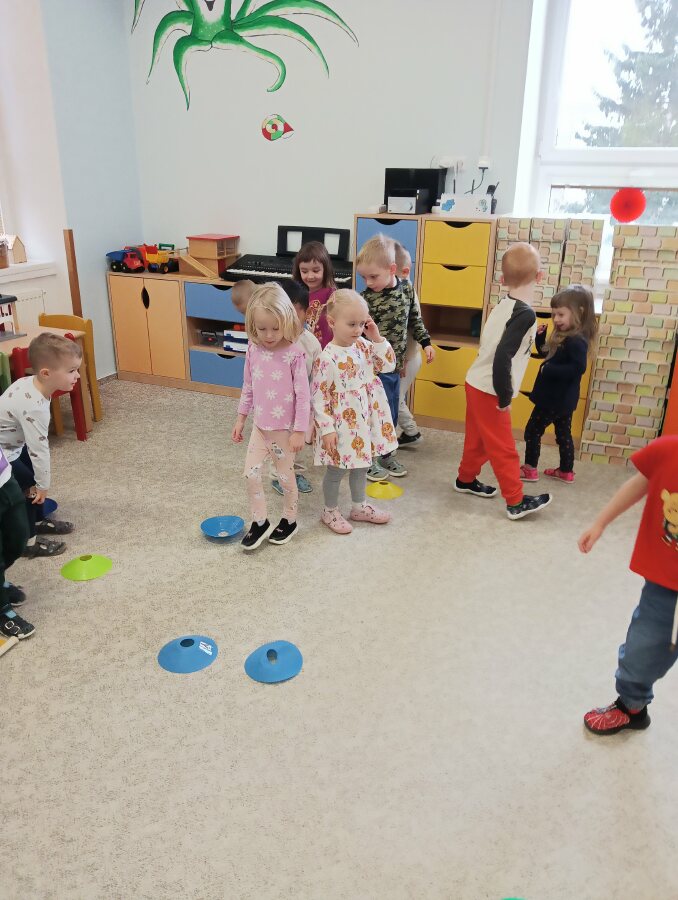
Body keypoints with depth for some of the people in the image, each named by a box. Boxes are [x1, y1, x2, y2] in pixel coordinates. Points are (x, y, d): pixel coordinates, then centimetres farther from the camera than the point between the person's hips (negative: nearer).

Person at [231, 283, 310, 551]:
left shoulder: (294, 354, -18)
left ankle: (289, 521, 31)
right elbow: (248, 387, 9)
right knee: (251, 474, 4)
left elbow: (303, 395, -15)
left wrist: (299, 431, -15)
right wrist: (240, 419, 12)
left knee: (285, 476, 10)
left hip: (285, 428, -5)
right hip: (260, 425, 5)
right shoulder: (253, 350, -2)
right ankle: (259, 523, 21)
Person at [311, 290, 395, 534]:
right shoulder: (328, 358, -22)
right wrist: (327, 429, -19)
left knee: (360, 466, 23)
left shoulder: (364, 346, -1)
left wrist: (376, 338, -9)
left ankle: (360, 507, 42)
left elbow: (388, 365, 3)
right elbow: (319, 396, -19)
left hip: (365, 421, 7)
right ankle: (330, 511, 32)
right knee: (336, 470, 12)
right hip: (342, 425, -7)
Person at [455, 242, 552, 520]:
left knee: (478, 438, 23)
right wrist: (505, 398, -20)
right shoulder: (525, 314, -21)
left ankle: (466, 479, 39)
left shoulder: (503, 305, 3)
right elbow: (503, 357, -28)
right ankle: (516, 502, 11)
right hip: (489, 391, -8)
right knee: (503, 448, 2)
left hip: (476, 383, 8)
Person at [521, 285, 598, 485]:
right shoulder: (564, 337, 6)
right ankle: (566, 471, 29)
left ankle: (530, 469, 14)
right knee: (564, 433, 17)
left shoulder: (577, 341, -23)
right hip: (561, 399, 10)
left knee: (533, 430, 3)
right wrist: (540, 336, 2)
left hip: (556, 399, -10)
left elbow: (577, 368, -33)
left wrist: (548, 369, -27)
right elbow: (548, 354, 16)